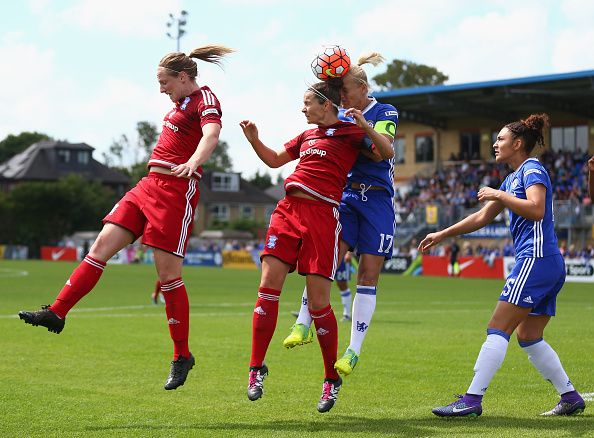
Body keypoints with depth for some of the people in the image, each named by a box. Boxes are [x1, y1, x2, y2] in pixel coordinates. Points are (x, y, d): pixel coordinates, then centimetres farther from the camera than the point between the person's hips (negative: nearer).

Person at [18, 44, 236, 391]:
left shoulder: (205, 99, -7)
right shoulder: (183, 102, 19)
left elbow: (212, 134, -28)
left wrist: (194, 161, -46)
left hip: (177, 191, -9)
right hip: (150, 185, 9)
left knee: (168, 273, -7)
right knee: (102, 245, -1)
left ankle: (183, 356, 4)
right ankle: (56, 314, 0)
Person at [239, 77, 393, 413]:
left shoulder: (349, 132, 5)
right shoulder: (307, 135, 24)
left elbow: (386, 151, -6)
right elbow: (274, 160, 34)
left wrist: (366, 126, -22)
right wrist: (254, 139, 17)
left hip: (323, 215, -6)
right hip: (289, 209, 6)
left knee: (318, 301, -6)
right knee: (268, 287, -6)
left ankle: (332, 379, 10)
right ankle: (257, 367, 3)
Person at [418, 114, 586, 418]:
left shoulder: (532, 170, -4)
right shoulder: (513, 178, 24)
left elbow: (536, 210, -22)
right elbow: (482, 217, 28)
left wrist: (499, 195, -14)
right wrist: (441, 235, 25)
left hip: (536, 260, -10)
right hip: (550, 266, 10)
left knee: (498, 329, -13)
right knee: (529, 338, 11)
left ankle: (472, 400, -17)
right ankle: (571, 398, 13)